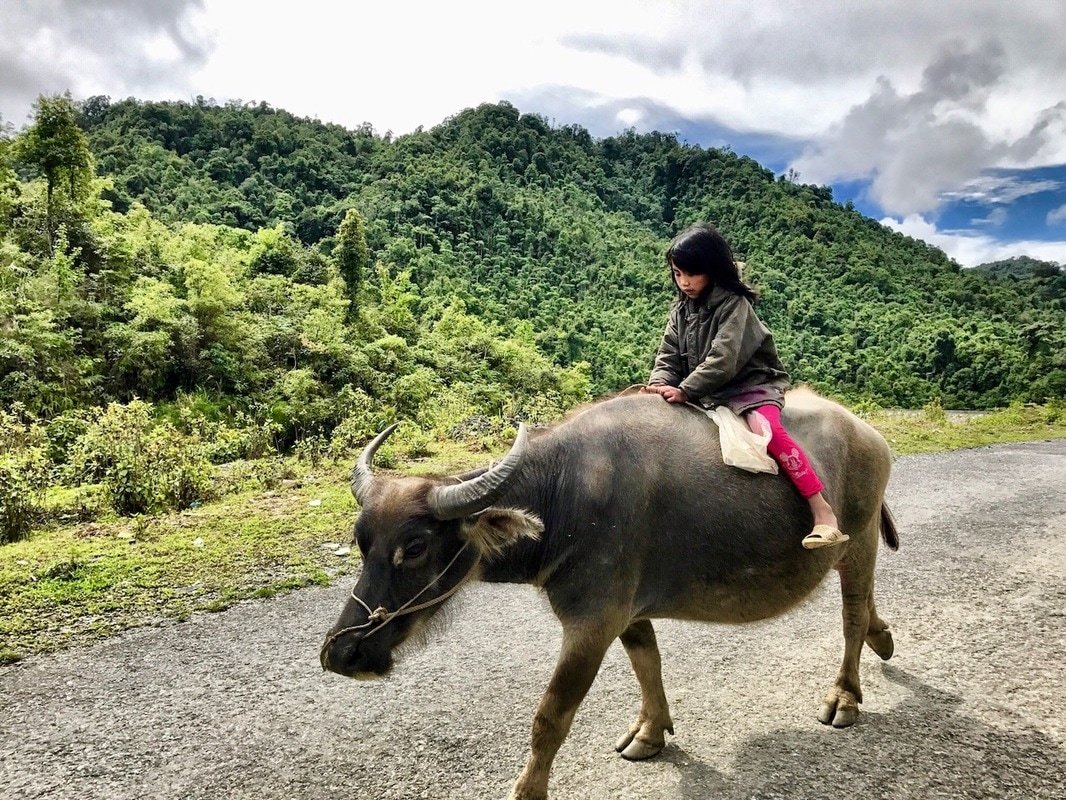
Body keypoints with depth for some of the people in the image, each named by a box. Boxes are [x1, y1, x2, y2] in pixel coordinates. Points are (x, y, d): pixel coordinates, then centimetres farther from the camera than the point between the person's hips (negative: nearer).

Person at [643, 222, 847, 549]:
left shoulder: (734, 304, -14)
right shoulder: (680, 309, 6)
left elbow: (723, 360, -25)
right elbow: (669, 356, 1)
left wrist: (685, 390, -31)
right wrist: (660, 385, -19)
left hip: (751, 384, -7)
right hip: (705, 395, 7)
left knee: (767, 429, -31)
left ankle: (822, 511, -29)